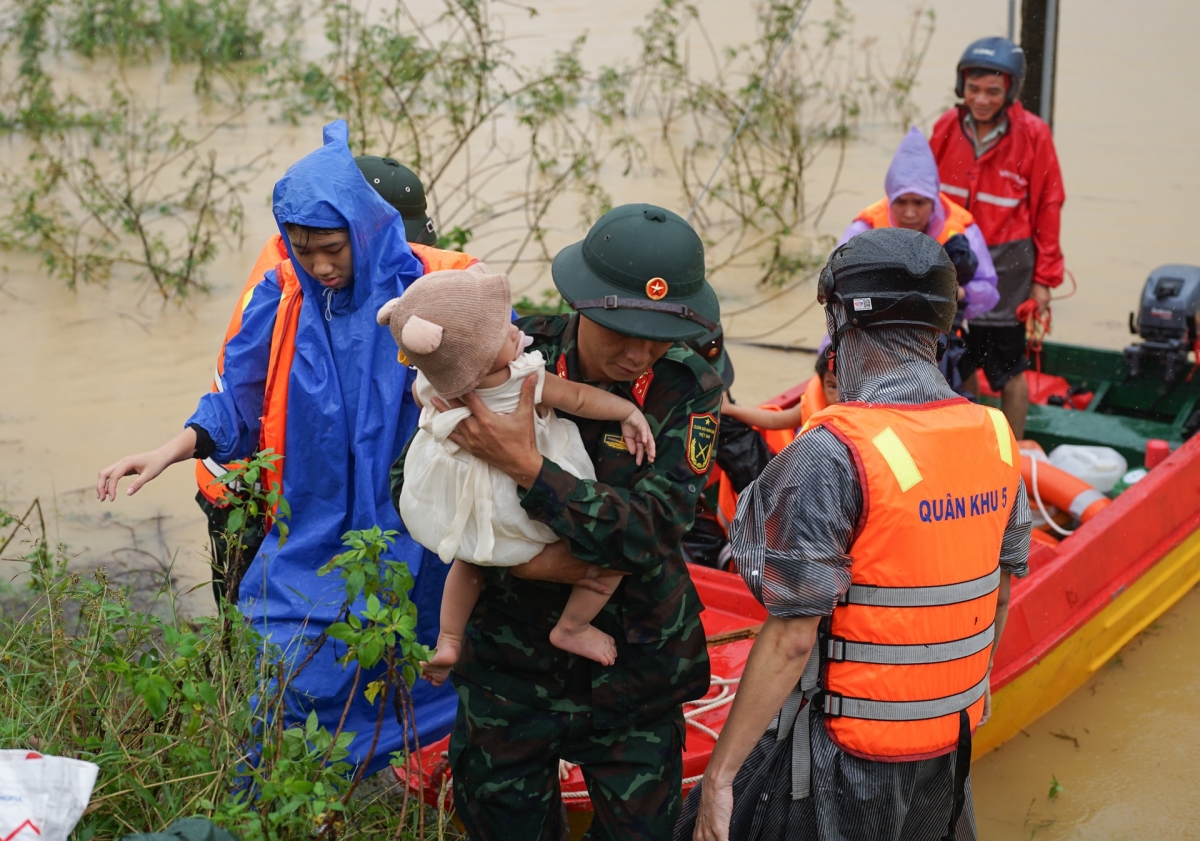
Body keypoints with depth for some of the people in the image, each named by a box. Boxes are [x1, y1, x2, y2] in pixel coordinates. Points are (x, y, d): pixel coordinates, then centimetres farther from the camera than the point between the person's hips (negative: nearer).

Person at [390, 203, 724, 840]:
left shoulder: (689, 392, -14)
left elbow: (649, 533, -24)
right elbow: (410, 483, -9)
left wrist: (524, 465, -33)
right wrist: (516, 560, -21)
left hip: (631, 671, -1)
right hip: (510, 660, 1)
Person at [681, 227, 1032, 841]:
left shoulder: (832, 454, -23)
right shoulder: (996, 438, -1)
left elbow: (792, 637, -24)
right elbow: (1001, 588, 10)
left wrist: (720, 774, -17)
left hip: (845, 759, -7)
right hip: (949, 745, 7)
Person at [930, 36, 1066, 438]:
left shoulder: (1033, 134, -10)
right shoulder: (947, 127, 0)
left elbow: (1047, 209, -6)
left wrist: (1044, 279, -5)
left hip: (1006, 264, -4)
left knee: (1007, 368, 3)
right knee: (959, 363, 13)